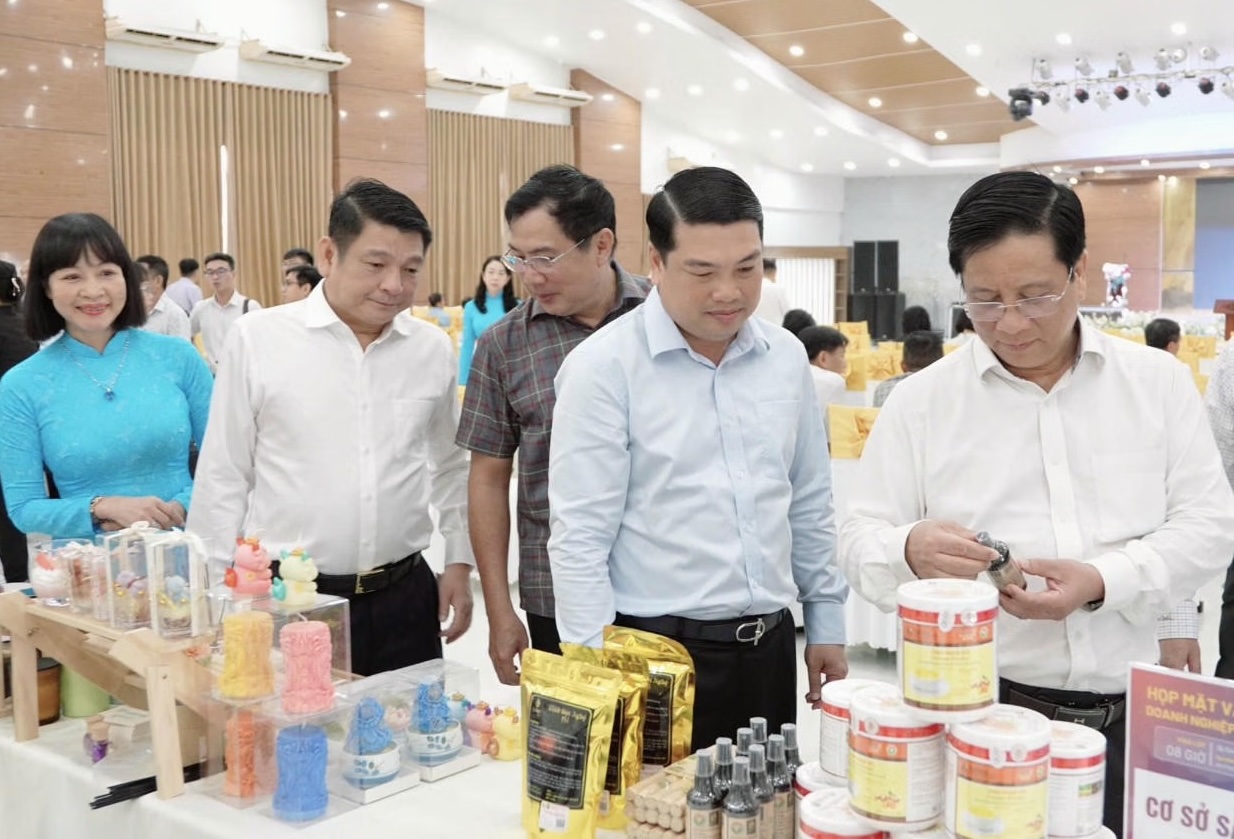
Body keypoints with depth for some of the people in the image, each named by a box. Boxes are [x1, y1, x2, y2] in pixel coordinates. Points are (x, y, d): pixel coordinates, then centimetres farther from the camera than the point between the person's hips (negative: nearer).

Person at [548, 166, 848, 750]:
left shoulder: (786, 357, 6)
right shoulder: (603, 366, -11)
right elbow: (580, 538, -12)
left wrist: (826, 623, 13)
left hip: (770, 645, 5)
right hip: (657, 650, -5)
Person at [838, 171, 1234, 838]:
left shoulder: (1159, 383, 3)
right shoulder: (920, 401, -1)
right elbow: (861, 544, -2)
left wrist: (1103, 581, -17)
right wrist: (909, 551, -26)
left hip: (1129, 713, 2)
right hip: (976, 711, -1)